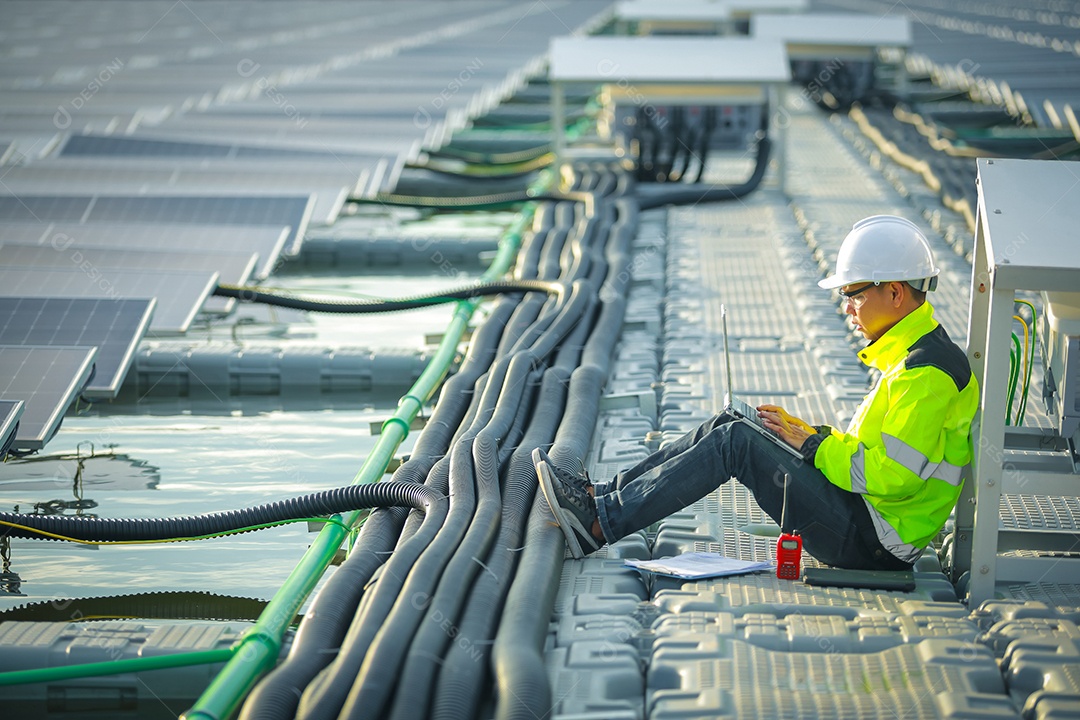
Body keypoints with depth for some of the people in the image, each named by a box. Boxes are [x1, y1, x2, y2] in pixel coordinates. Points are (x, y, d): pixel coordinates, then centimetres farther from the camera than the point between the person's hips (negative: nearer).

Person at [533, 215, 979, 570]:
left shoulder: (928, 372, -18)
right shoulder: (909, 353, 16)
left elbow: (890, 477, -23)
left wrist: (812, 443, -12)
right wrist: (809, 432, 7)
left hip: (871, 542, -10)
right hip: (866, 519, 10)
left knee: (734, 443, -16)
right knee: (726, 428, 4)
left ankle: (599, 525, -16)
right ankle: (600, 496, 1)